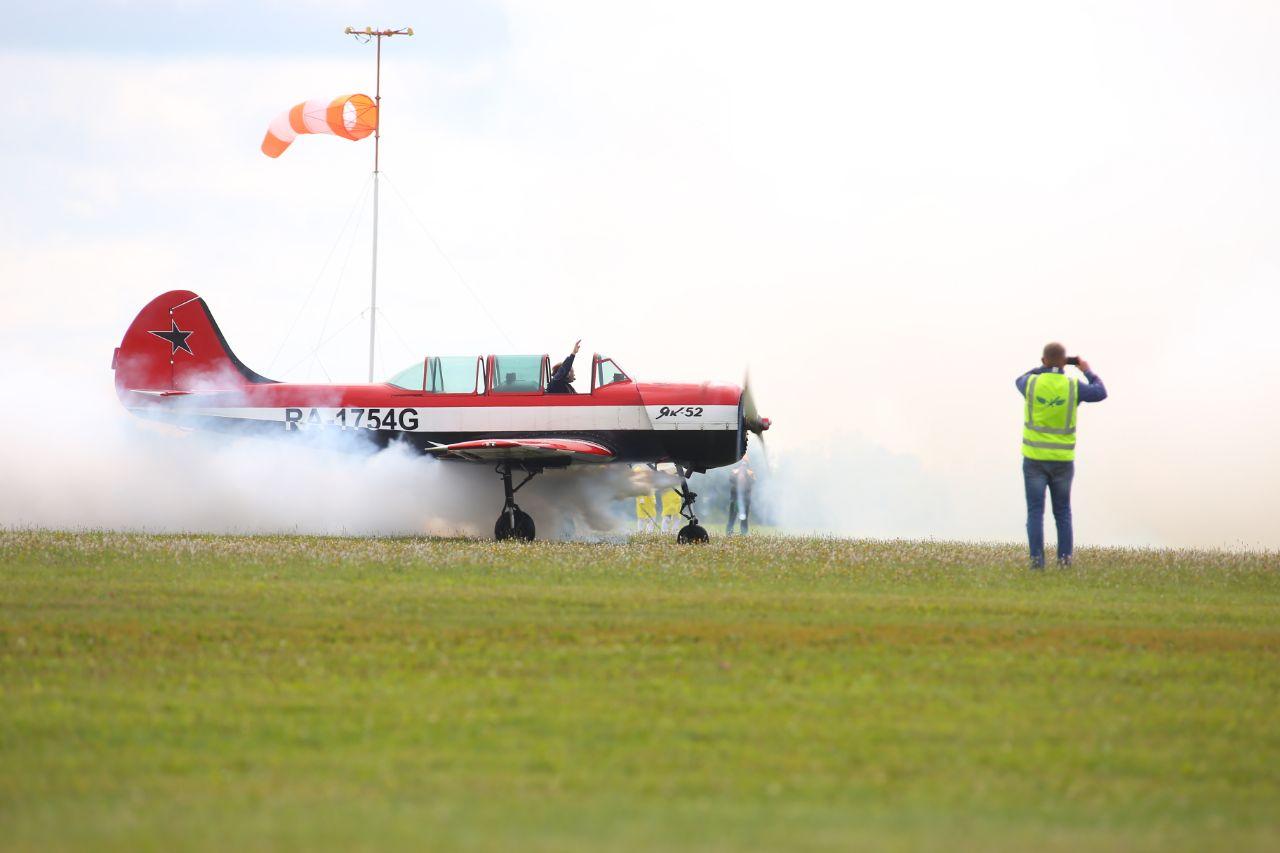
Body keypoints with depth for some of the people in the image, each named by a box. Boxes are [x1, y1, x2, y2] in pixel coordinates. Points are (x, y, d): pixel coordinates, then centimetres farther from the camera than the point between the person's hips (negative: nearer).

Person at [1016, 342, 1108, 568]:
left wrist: (1045, 368, 28)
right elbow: (1100, 393, 10)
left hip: (1034, 458, -1)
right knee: (1062, 512, 13)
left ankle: (1037, 559, -9)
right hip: (1062, 461, 1)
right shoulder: (1073, 387, -8)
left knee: (1035, 512, 1)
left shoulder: (1032, 384, -8)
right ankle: (1065, 559, 7)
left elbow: (1020, 382, 19)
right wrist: (1088, 371, 25)